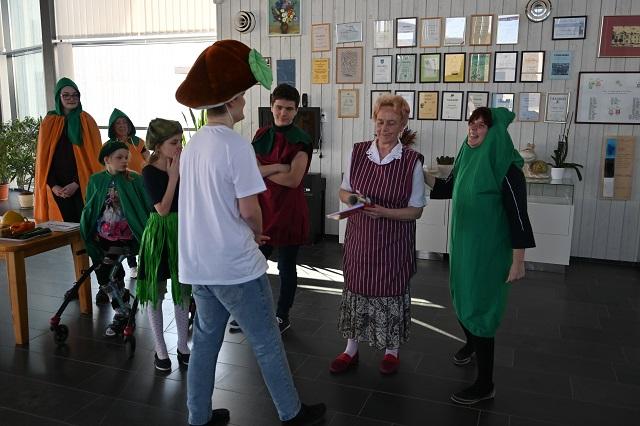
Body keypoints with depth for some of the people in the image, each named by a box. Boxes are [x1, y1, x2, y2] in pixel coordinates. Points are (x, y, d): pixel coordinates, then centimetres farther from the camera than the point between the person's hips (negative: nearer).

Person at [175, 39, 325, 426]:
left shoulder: (193, 145, 8)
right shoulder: (236, 145, -17)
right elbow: (249, 209, -18)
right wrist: (258, 232, 4)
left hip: (197, 264, 8)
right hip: (234, 265, -7)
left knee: (205, 340, 18)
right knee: (267, 342, 8)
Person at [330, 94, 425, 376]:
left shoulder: (412, 161, -10)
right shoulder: (358, 152, -2)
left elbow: (416, 211, -7)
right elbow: (344, 192, 8)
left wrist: (384, 212, -22)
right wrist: (352, 199, -15)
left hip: (394, 240, -2)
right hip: (359, 236, 3)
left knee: (391, 291, 10)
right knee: (356, 287, 12)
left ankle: (391, 350, 33)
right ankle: (351, 350, 31)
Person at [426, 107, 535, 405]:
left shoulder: (505, 166, -20)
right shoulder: (468, 156, 3)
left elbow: (518, 214, -19)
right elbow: (448, 189, 17)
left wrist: (518, 261, -19)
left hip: (488, 249, -8)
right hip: (463, 243, 8)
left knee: (479, 306, -3)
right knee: (461, 298, 22)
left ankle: (485, 385, 11)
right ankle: (471, 343, 52)